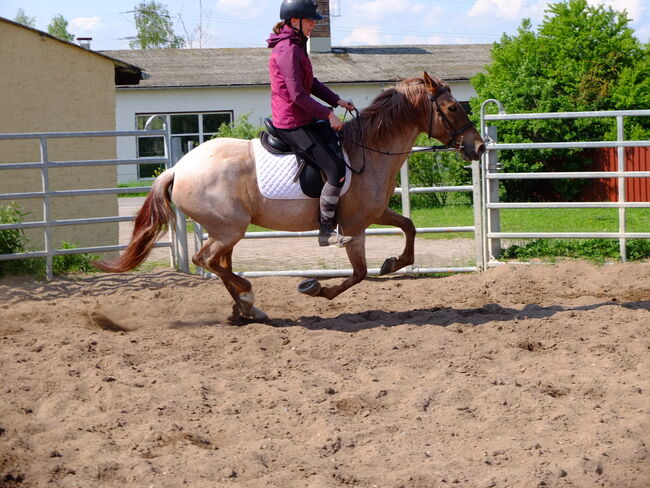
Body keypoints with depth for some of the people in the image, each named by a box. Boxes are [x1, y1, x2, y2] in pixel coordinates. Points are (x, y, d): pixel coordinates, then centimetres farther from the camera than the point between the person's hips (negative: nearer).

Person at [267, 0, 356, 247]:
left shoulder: (296, 45, 13)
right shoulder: (287, 50, -20)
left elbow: (311, 83, 21)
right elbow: (298, 95, -24)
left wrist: (337, 101, 11)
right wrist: (328, 113, -17)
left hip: (306, 118, 11)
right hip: (294, 123, -11)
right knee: (338, 172, -14)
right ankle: (326, 231, -7)